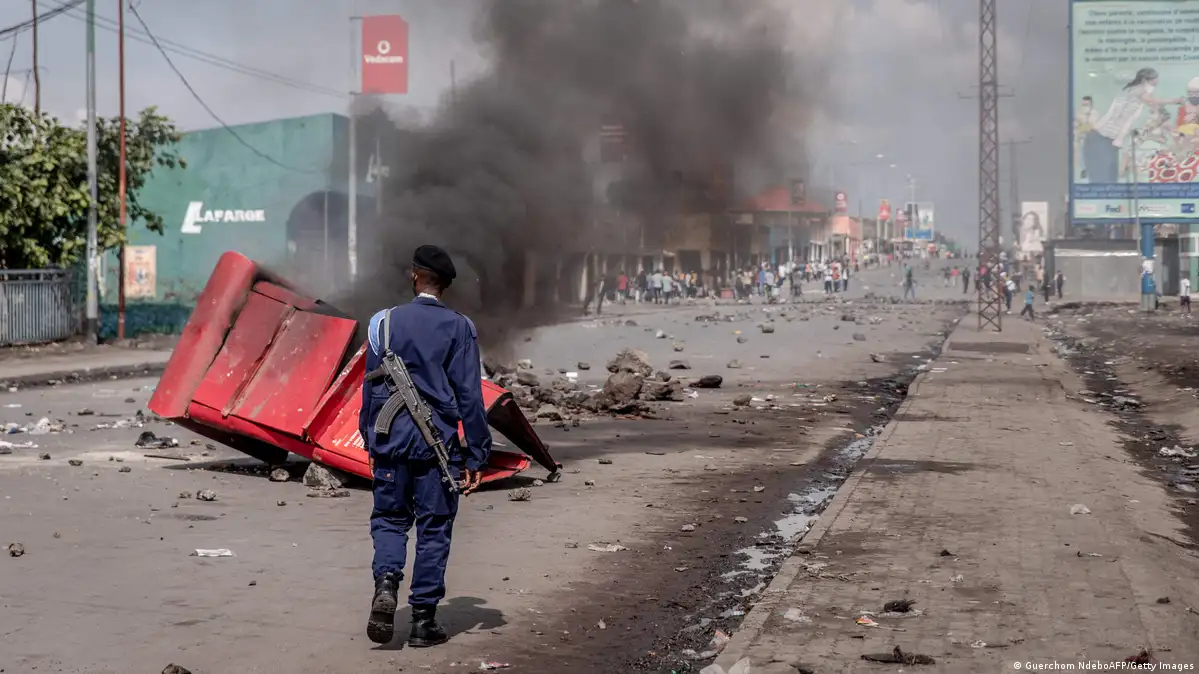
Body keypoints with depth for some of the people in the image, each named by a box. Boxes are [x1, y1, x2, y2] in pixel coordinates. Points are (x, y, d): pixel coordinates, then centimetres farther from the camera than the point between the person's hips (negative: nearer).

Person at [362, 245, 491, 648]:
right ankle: (423, 621, 8)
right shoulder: (459, 328, -4)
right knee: (433, 530, 6)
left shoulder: (386, 322, 1)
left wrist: (371, 441, 18)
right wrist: (475, 456, 0)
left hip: (391, 441, 2)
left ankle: (386, 582, -12)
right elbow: (469, 396, -5)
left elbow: (371, 387, 6)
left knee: (389, 519, 15)